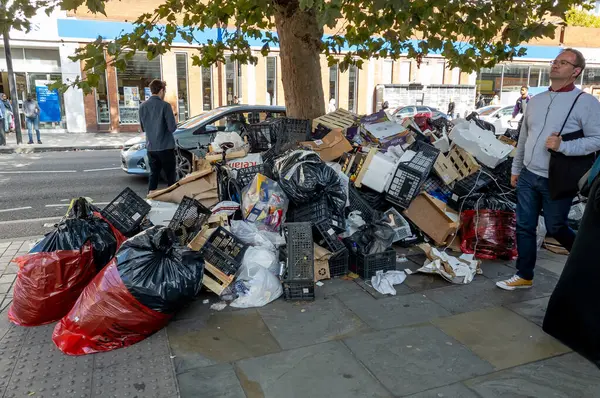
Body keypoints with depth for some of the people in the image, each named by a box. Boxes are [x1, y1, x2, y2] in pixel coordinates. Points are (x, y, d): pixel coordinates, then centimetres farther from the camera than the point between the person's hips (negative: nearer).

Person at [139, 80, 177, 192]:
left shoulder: (143, 106, 5)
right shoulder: (165, 105, -13)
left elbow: (143, 128, 14)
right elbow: (172, 127, -15)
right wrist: (174, 124, 6)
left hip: (151, 147, 5)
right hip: (166, 147, -5)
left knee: (153, 175, 13)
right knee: (171, 176, 5)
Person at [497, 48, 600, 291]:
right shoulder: (536, 100, 9)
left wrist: (563, 146, -25)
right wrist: (516, 169, 17)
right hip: (528, 176, 5)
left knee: (556, 228, 9)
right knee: (524, 227, 9)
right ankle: (524, 276, 23)